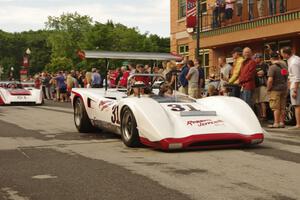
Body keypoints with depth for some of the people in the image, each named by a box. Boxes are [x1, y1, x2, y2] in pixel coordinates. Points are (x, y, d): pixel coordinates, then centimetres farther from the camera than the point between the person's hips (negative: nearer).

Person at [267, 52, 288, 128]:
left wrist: (268, 88, -9)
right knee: (282, 107, 12)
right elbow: (287, 77, 16)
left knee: (276, 108, -2)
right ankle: (282, 122, 17)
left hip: (275, 89, -7)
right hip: (284, 88, 7)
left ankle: (276, 123, 0)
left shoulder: (272, 67, -16)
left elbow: (270, 80, -23)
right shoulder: (284, 65, 7)